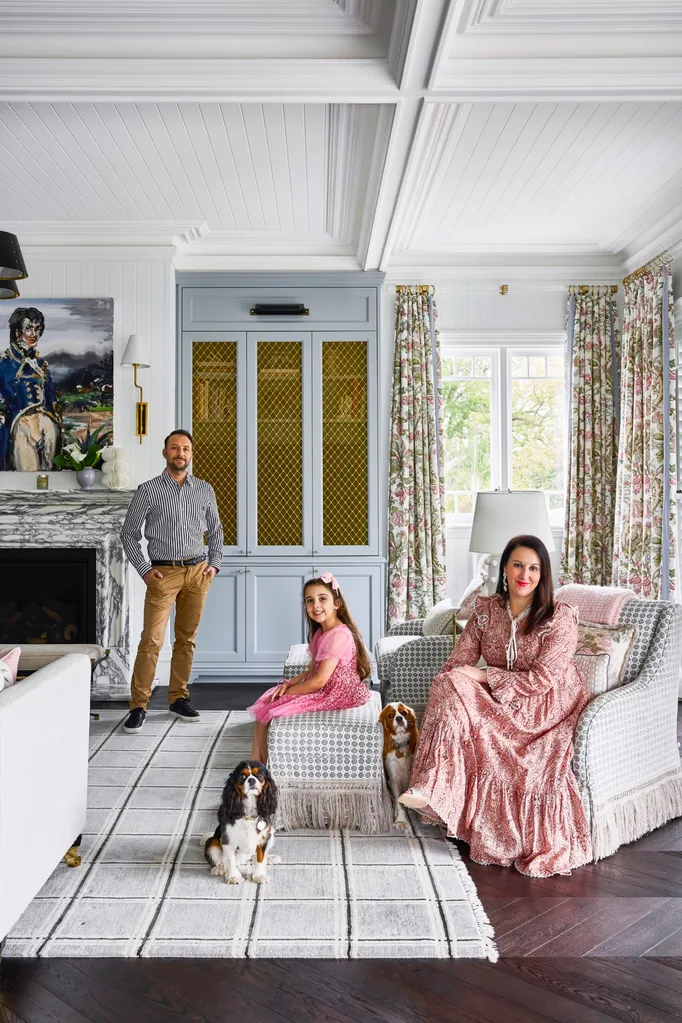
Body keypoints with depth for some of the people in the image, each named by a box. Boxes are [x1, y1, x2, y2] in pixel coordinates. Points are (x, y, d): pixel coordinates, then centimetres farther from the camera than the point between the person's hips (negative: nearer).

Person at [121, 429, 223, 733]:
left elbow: (215, 530, 17)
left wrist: (214, 564, 6)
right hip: (164, 573, -3)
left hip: (198, 572, 3)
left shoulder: (205, 490, 8)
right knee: (151, 640, -7)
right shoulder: (148, 491, 0)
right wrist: (144, 570, -4)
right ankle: (138, 706, 1)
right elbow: (129, 533, 3)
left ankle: (179, 698, 20)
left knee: (187, 639, 9)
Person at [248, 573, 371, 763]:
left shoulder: (339, 635, -24)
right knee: (263, 705, 7)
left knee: (268, 712, -7)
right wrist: (289, 683, -3)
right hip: (323, 690, 10)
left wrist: (287, 691, -13)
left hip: (332, 697, -10)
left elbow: (319, 681, -24)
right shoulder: (321, 632, 8)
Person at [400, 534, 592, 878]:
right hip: (500, 702, 4)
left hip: (547, 705, -4)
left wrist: (481, 676, -23)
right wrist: (446, 687, -25)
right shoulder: (485, 609, 0)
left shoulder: (560, 619, -13)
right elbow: (457, 662, -4)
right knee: (450, 686, -27)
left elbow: (540, 680, -19)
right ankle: (432, 788, -29)